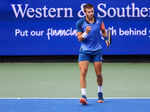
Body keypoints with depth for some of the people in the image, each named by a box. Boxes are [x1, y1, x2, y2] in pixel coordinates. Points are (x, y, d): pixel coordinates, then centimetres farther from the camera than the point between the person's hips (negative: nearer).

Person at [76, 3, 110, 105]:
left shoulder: (99, 21, -1)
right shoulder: (80, 23, -7)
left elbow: (104, 31, 18)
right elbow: (79, 38, -6)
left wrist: (106, 38, 0)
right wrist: (86, 33, -25)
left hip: (97, 51, 2)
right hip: (84, 51, -2)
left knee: (99, 74, 5)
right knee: (83, 73, -16)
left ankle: (100, 93, 29)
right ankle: (84, 96, -19)